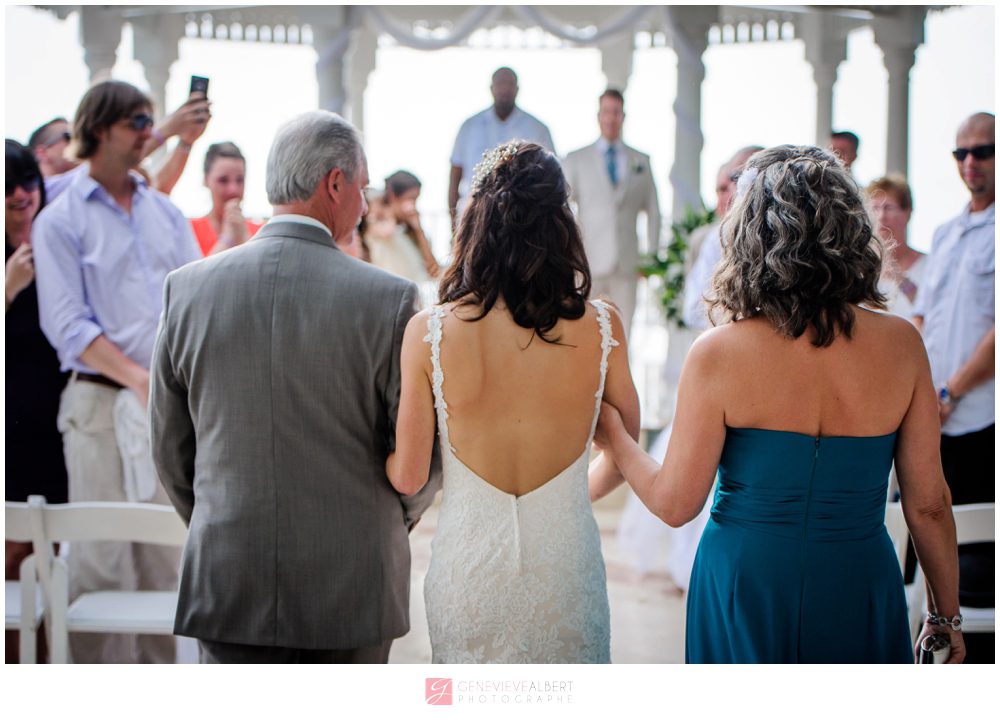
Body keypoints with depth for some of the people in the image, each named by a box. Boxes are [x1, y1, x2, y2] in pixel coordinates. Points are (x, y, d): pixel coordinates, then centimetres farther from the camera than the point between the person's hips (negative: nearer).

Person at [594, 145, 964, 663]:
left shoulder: (719, 354, -15)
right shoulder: (900, 344, -9)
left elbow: (675, 504, -7)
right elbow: (928, 503, -3)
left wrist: (613, 436, 11)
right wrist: (947, 618, 11)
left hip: (747, 587, -2)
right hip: (859, 586, 2)